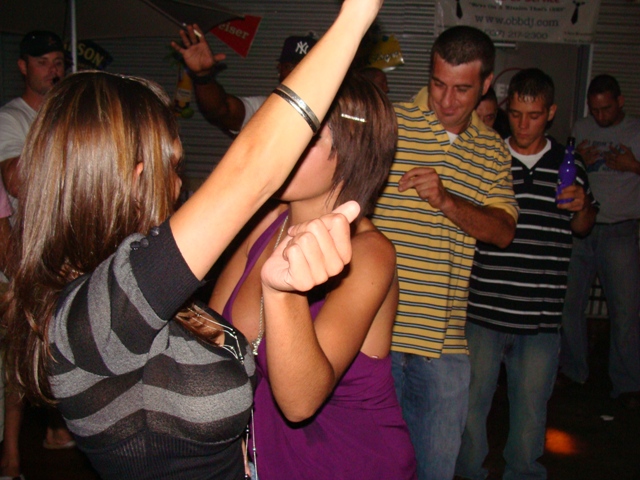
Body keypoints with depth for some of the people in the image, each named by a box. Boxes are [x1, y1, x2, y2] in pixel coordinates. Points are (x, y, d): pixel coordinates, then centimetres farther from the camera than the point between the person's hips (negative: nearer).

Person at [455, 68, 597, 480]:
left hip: (542, 316, 2)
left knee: (532, 407, 13)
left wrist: (582, 206, -1)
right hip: (484, 309, -1)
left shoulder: (569, 164, 7)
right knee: (471, 400, 7)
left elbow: (584, 227, 19)